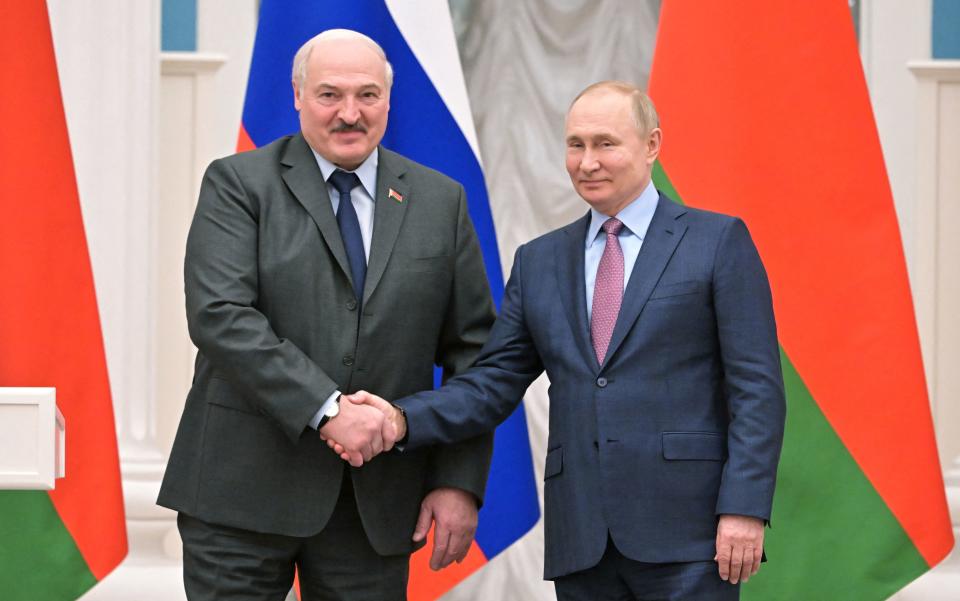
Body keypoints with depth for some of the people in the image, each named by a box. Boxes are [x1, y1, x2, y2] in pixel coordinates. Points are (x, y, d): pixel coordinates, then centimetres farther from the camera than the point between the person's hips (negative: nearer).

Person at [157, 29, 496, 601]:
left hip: (375, 503, 2)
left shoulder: (440, 201, 10)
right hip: (244, 490, -2)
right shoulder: (238, 184, 1)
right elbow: (219, 315, -13)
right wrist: (325, 409, -21)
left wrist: (460, 481, 1)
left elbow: (470, 349, 10)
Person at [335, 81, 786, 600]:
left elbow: (757, 386, -3)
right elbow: (494, 383, 11)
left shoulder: (719, 242, 2)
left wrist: (744, 509, -12)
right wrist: (404, 420, -7)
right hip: (580, 537, 4)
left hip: (686, 531, -4)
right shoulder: (539, 262, 16)